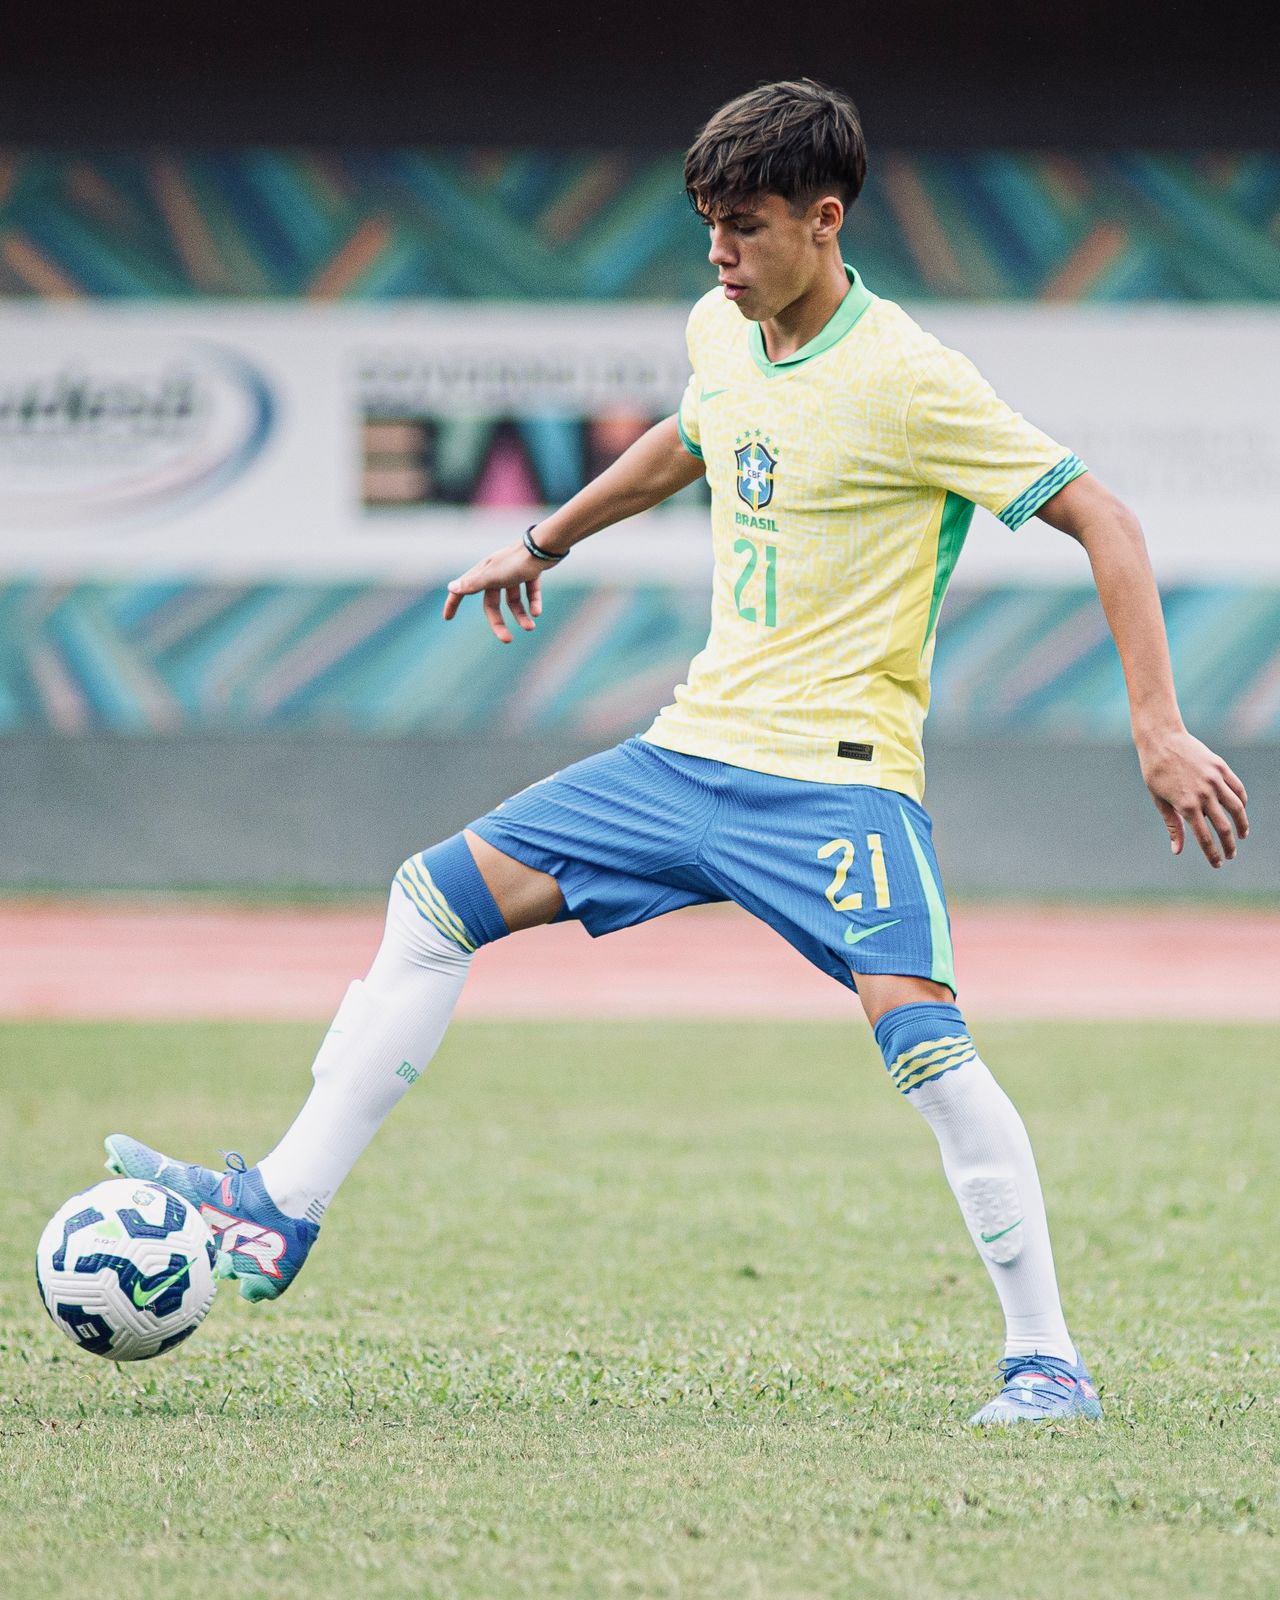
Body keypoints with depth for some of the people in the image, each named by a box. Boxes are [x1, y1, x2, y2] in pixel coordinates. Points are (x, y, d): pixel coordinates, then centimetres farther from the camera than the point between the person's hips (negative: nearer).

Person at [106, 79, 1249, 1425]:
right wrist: (542, 544, 40)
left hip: (836, 772, -8)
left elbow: (1102, 522, -14)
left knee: (918, 1031, -25)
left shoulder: (907, 383, -16)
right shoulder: (720, 336, 6)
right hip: (694, 750, 8)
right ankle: (280, 1213, 7)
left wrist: (1159, 731, -20)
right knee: (438, 895, 4)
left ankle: (1046, 1361, -16)